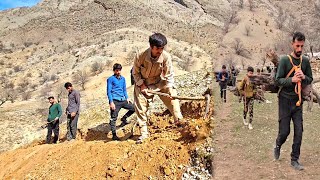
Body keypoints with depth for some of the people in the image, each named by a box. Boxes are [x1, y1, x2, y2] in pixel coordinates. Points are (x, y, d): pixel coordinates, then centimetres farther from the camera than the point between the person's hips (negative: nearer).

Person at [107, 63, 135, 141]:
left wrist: (127, 98, 10)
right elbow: (109, 91, -7)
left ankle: (124, 118, 24)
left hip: (123, 100, 6)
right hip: (115, 101, -6)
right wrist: (111, 102, -14)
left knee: (133, 108, 7)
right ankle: (114, 135, 1)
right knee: (113, 118, -4)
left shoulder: (123, 78, 14)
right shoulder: (110, 79, -4)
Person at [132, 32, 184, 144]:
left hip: (159, 83, 1)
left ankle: (179, 120, -1)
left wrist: (170, 88, -23)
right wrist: (141, 84, -16)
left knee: (172, 96, -17)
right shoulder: (141, 57, -24)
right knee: (140, 108, -2)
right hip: (143, 84, -1)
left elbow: (169, 74, -13)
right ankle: (144, 132, 11)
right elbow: (135, 73, -8)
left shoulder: (166, 57, -23)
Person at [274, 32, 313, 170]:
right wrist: (292, 80, -27)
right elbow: (278, 80, -10)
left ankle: (295, 160, 13)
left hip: (298, 101, 4)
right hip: (285, 100, -4)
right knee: (284, 131, 2)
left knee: (299, 131, 1)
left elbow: (310, 80, 9)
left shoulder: (305, 61, 4)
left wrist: (303, 77, -13)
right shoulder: (284, 60, -9)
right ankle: (278, 146, 35)